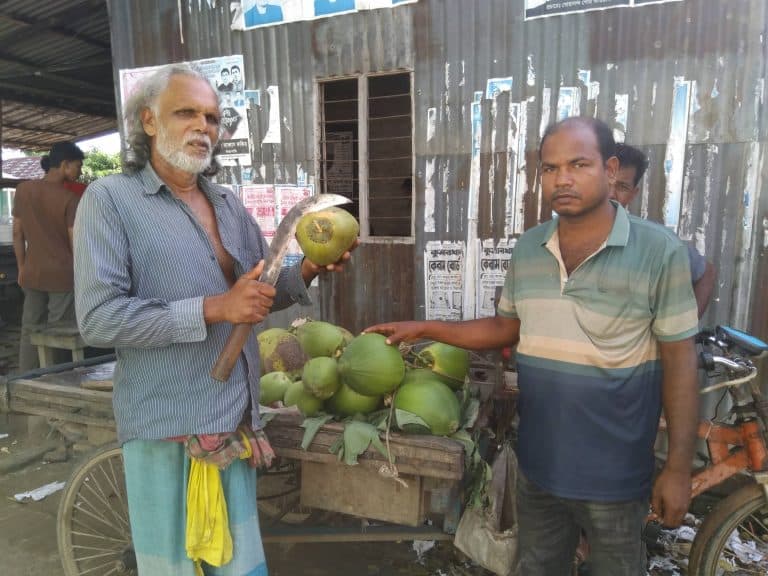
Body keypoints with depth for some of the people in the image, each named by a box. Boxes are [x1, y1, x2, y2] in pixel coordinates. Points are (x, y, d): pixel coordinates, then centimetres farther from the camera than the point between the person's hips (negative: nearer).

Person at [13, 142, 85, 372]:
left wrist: (21, 268, 14)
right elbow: (75, 242, -12)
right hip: (62, 275, -5)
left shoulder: (23, 189, 3)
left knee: (30, 331, 14)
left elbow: (17, 233, 6)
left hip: (32, 273, 5)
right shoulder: (70, 198, -13)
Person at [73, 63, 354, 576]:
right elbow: (98, 319, -17)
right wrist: (213, 308, -23)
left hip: (236, 418, 6)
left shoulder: (230, 205, 10)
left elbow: (263, 294, 14)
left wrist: (306, 272, -6)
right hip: (167, 423, -5)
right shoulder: (110, 198, -9)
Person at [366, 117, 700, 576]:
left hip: (616, 469, -4)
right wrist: (425, 329, 1)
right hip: (538, 460, 4)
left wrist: (679, 466, -11)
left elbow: (679, 361, -11)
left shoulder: (659, 251, -15)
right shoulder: (527, 249, -1)